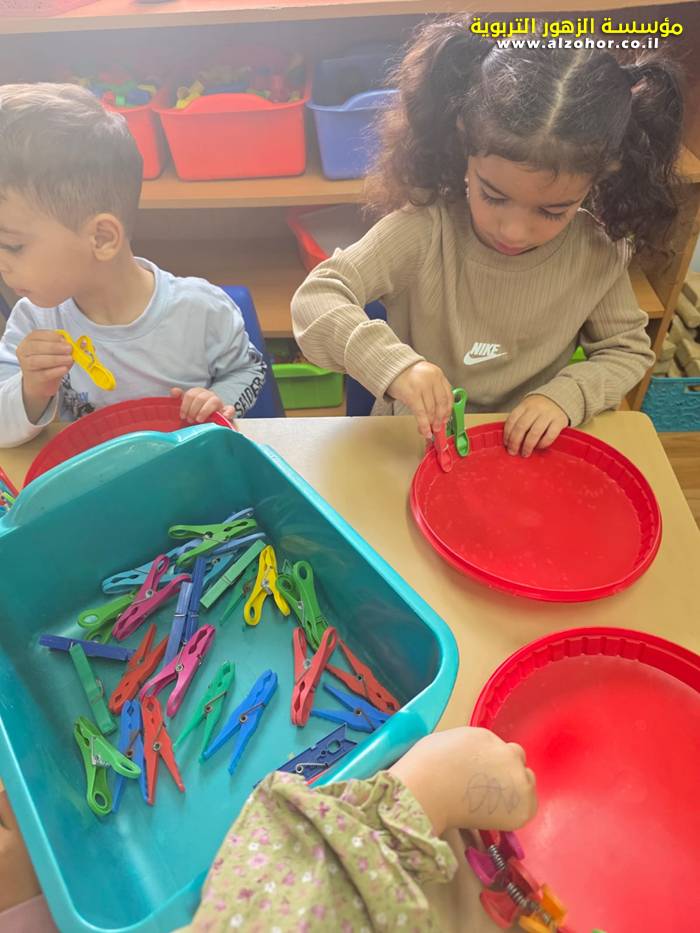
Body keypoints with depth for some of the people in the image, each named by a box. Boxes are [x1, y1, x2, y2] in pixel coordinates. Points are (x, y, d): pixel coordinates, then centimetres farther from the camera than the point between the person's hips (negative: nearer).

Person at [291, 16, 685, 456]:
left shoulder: (598, 252, -8)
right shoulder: (423, 232, -17)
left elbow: (628, 349, 4)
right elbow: (315, 300, -20)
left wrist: (568, 394, -14)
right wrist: (394, 363, -35)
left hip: (529, 446, 2)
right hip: (419, 442, -1)